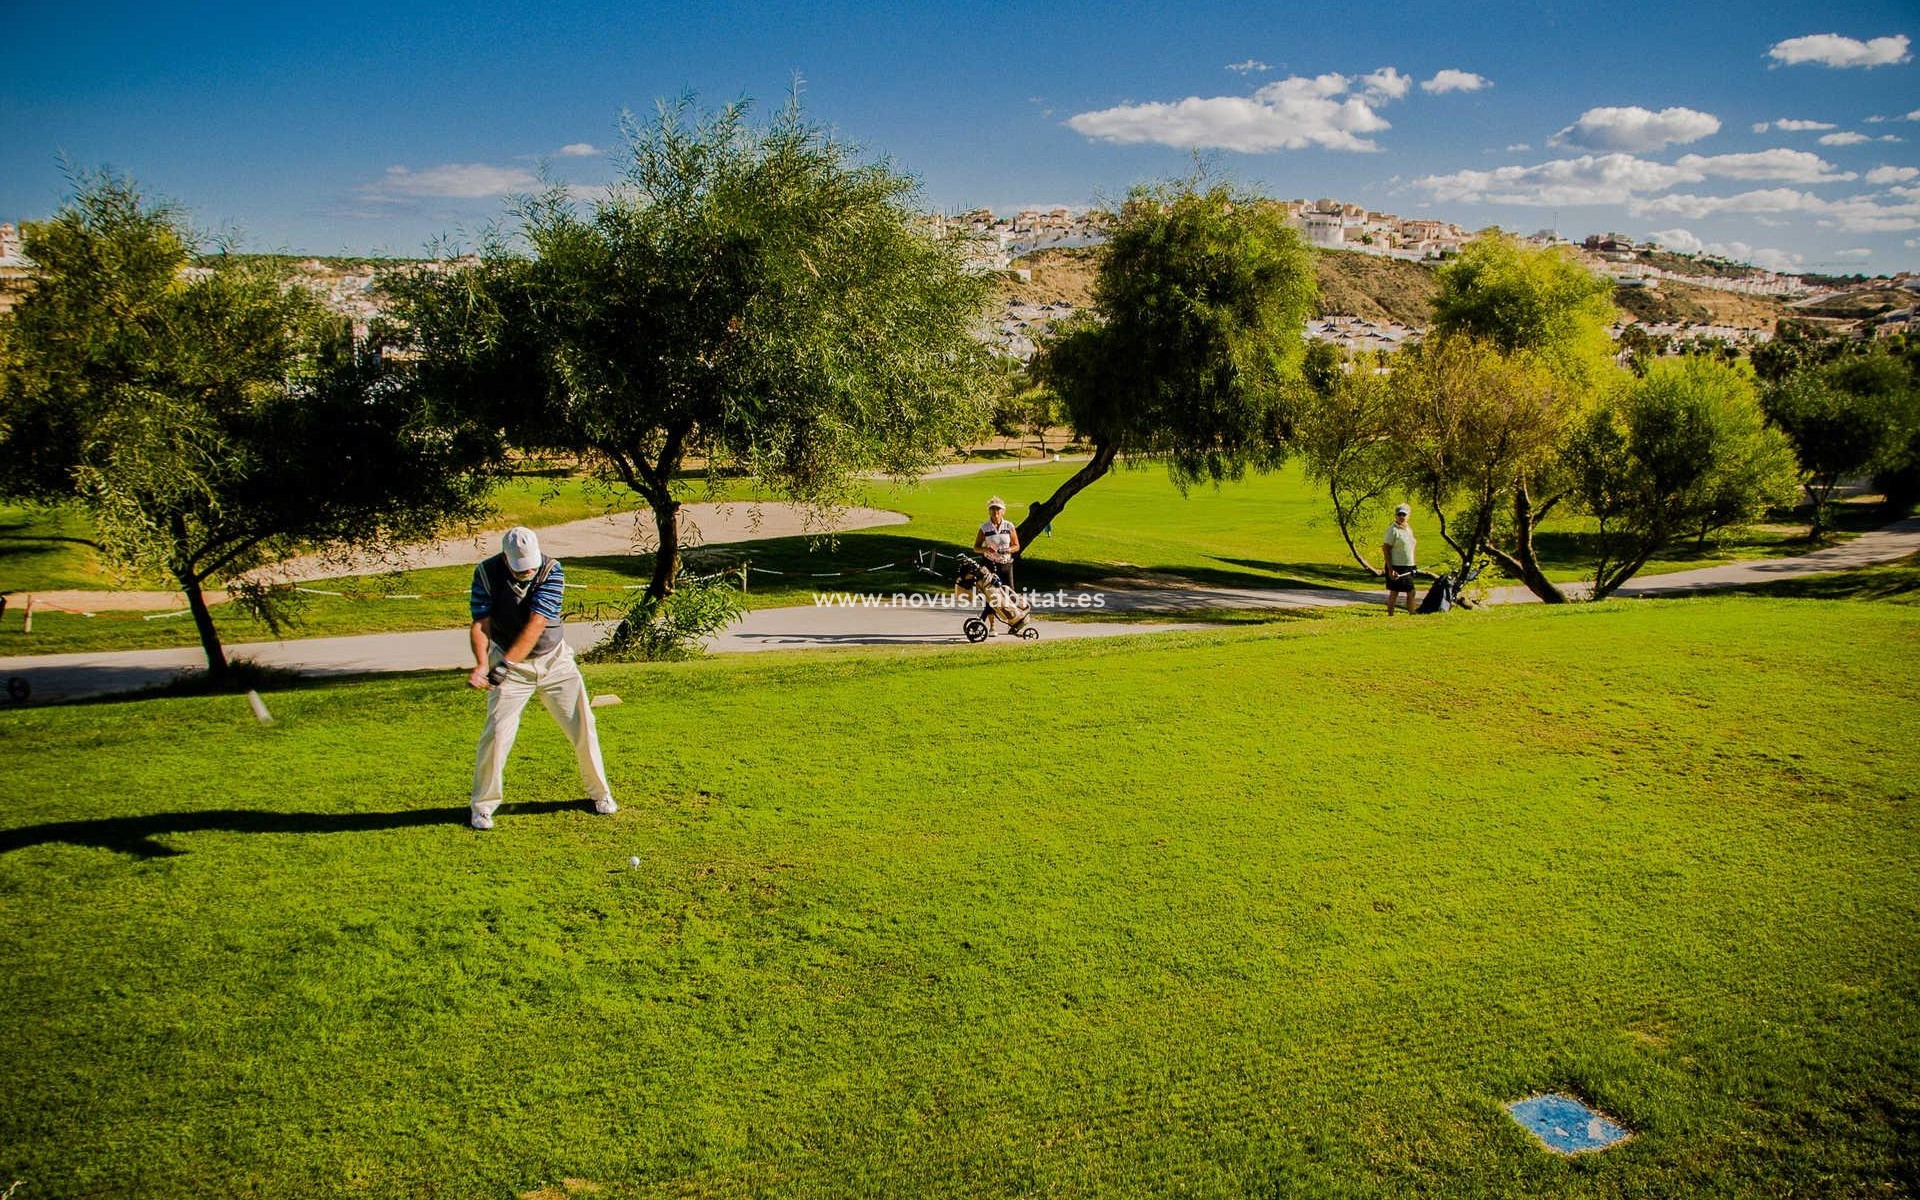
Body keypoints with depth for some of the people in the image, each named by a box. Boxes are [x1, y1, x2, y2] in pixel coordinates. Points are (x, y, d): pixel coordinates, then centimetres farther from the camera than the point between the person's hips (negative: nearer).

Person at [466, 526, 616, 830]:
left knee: (583, 726, 2)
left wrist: (504, 665, -33)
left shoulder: (552, 570, -18)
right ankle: (483, 805, 9)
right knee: (497, 732, -9)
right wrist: (483, 665, -36)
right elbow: (480, 624, -18)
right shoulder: (486, 573, -13)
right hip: (508, 664, -1)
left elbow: (536, 625, -25)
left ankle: (600, 792, 21)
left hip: (554, 659, 1)